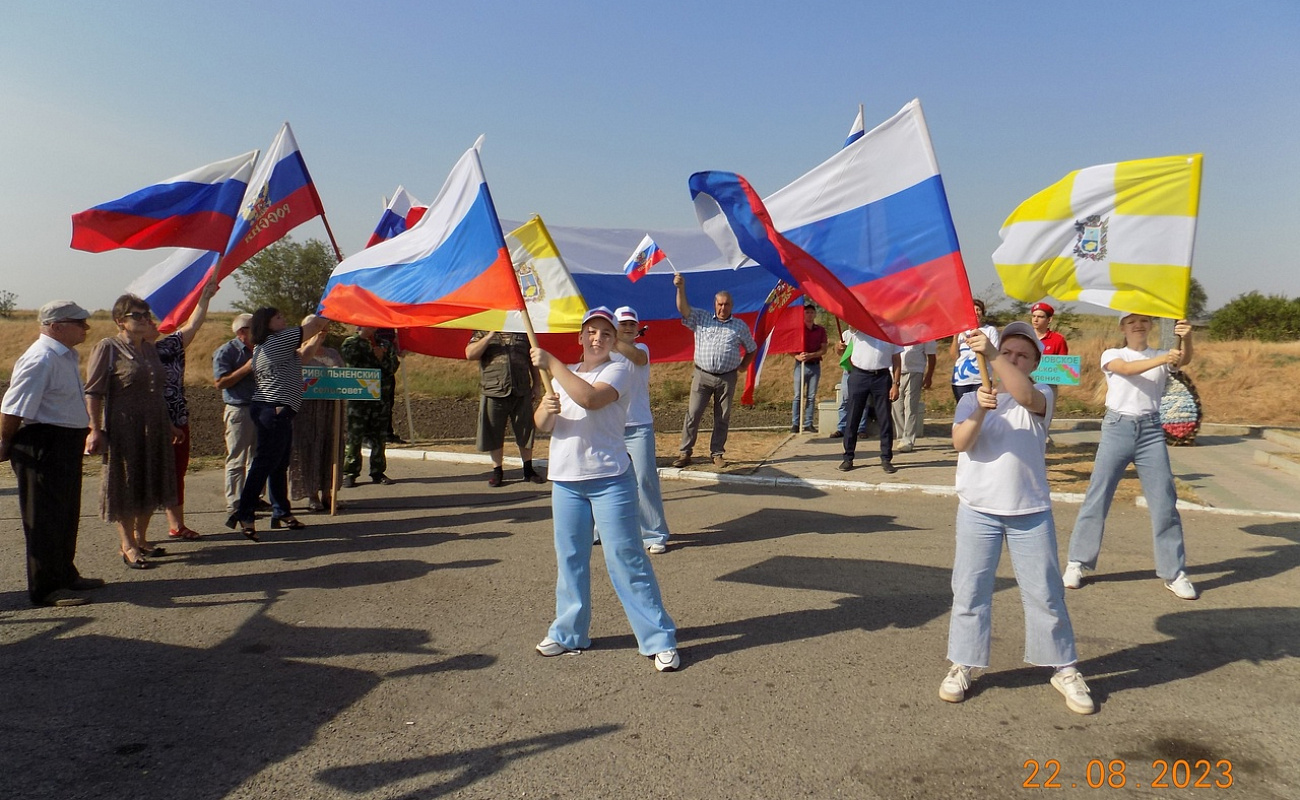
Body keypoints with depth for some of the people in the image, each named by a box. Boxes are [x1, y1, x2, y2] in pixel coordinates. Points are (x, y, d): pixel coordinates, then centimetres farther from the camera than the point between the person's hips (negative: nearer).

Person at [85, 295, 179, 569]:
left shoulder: (149, 348, 13)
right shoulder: (107, 348, -8)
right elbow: (93, 392, -11)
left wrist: (168, 424, 21)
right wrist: (96, 430, -17)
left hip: (154, 430, 7)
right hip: (123, 430, -7)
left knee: (150, 486, 12)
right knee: (125, 487, 2)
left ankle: (141, 539, 26)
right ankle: (128, 546, 12)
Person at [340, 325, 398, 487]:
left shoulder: (385, 344, 16)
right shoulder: (350, 343, 6)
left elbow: (392, 368, 8)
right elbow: (352, 365, -11)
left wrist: (382, 358, -9)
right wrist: (375, 358, -8)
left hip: (380, 396, 3)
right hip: (357, 396, -3)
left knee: (379, 437, 6)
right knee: (353, 436, -5)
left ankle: (378, 471, 14)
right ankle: (349, 472, 2)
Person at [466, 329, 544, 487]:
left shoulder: (523, 332, 13)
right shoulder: (482, 333, 7)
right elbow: (470, 354, -9)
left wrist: (537, 385, 10)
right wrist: (490, 336, -13)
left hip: (521, 392, 2)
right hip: (493, 393, -1)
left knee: (526, 432, 7)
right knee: (494, 434, 4)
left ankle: (528, 470, 20)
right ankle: (497, 471, 18)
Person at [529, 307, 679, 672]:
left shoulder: (617, 371, -6)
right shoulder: (564, 374, 14)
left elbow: (591, 398, -27)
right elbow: (541, 425, 7)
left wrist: (552, 363, -22)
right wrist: (547, 410, -16)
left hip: (610, 480, -6)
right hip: (565, 481, 6)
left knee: (626, 557, -4)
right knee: (569, 559, 12)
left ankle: (660, 639, 4)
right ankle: (569, 633, 28)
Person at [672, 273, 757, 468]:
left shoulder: (740, 326, 9)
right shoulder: (701, 318, 8)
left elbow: (752, 349, 20)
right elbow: (683, 309, -7)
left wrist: (742, 367, 10)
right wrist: (680, 288, -22)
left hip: (727, 378, 1)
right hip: (702, 376, -1)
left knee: (722, 418, 5)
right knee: (692, 414, -3)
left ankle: (717, 454, 15)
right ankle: (684, 453, 3)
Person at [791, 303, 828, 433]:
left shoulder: (821, 330, 7)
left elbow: (823, 350, 2)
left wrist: (810, 355, -14)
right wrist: (797, 356, -18)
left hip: (815, 365, 2)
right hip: (801, 365, -2)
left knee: (811, 396, 4)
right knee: (798, 396, -3)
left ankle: (808, 423, 9)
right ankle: (795, 424, -1)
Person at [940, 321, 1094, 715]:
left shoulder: (1042, 396, 1)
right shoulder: (972, 399, 5)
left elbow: (1025, 396, -25)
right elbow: (960, 442, -11)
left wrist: (991, 354, -36)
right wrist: (979, 411, -29)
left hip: (1031, 511, -1)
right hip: (977, 510, 1)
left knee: (1045, 592, 7)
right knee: (970, 590, 6)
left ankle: (1064, 669, 22)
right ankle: (962, 665, 18)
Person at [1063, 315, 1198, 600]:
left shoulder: (1162, 356, 9)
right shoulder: (1111, 355, 5)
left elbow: (1184, 359, -14)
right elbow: (1126, 368, -18)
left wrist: (1186, 339, -36)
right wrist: (1159, 360, -35)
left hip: (1151, 430, 2)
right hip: (1117, 428, -1)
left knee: (1164, 502, 1)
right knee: (1097, 497, 1)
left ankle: (1174, 573, 10)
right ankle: (1077, 563, 11)